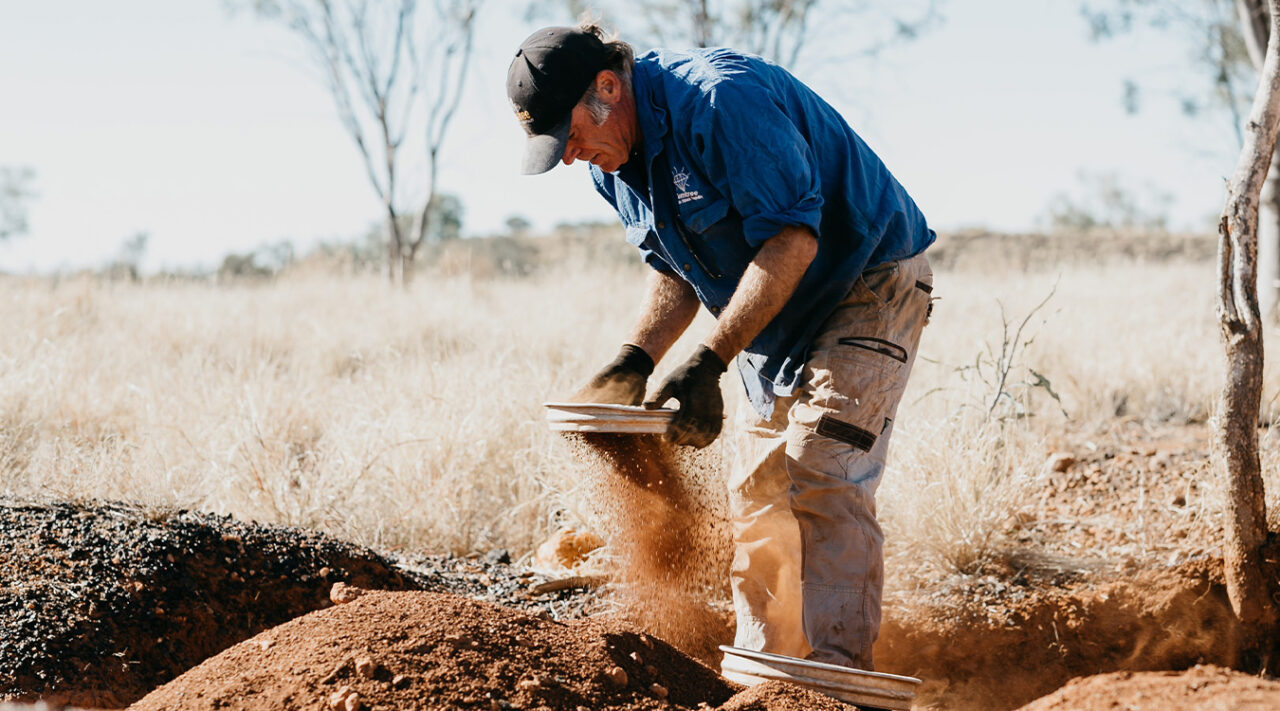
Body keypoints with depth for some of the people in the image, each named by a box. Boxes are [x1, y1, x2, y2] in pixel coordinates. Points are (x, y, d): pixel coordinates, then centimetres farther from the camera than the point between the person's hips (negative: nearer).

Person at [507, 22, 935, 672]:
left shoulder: (721, 98, -29)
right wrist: (634, 361, -9)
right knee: (755, 496, 7)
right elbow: (674, 272, 10)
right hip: (776, 326, 9)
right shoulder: (613, 165, 0)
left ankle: (835, 672, -22)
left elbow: (792, 238, -33)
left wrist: (708, 363, -37)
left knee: (821, 484, -20)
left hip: (868, 289, -9)